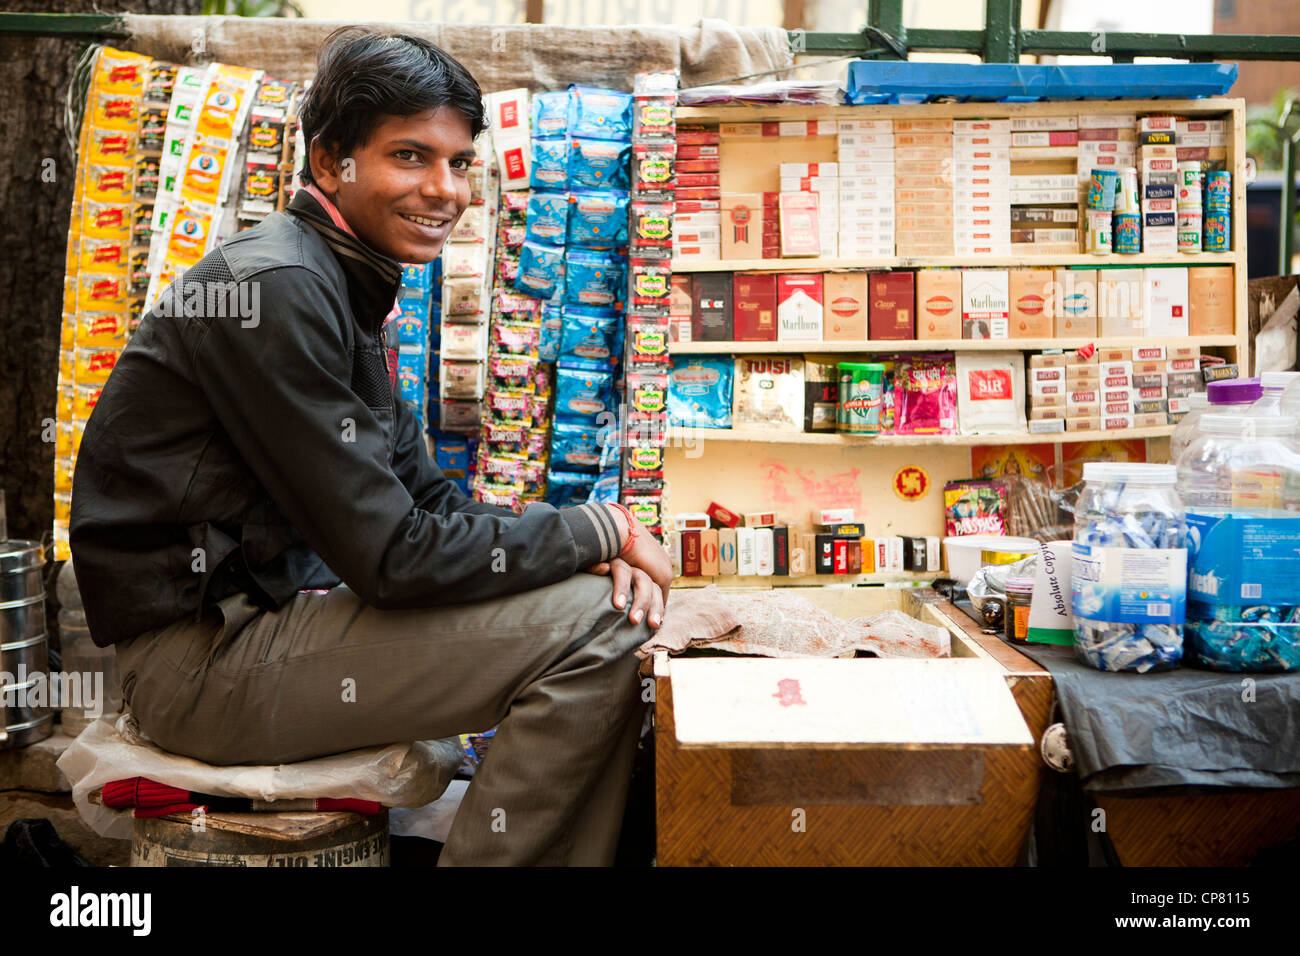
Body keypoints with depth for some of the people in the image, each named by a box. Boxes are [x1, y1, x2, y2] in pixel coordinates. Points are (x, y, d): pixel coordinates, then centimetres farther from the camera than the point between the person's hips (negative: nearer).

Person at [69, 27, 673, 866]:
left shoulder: (350, 288, 13)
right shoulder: (276, 290, -19)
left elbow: (424, 495, 12)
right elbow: (392, 557, -22)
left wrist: (597, 549, -5)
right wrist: (597, 531, -11)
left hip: (278, 603, 10)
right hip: (202, 655, -10)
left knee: (615, 603, 6)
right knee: (590, 625, -19)